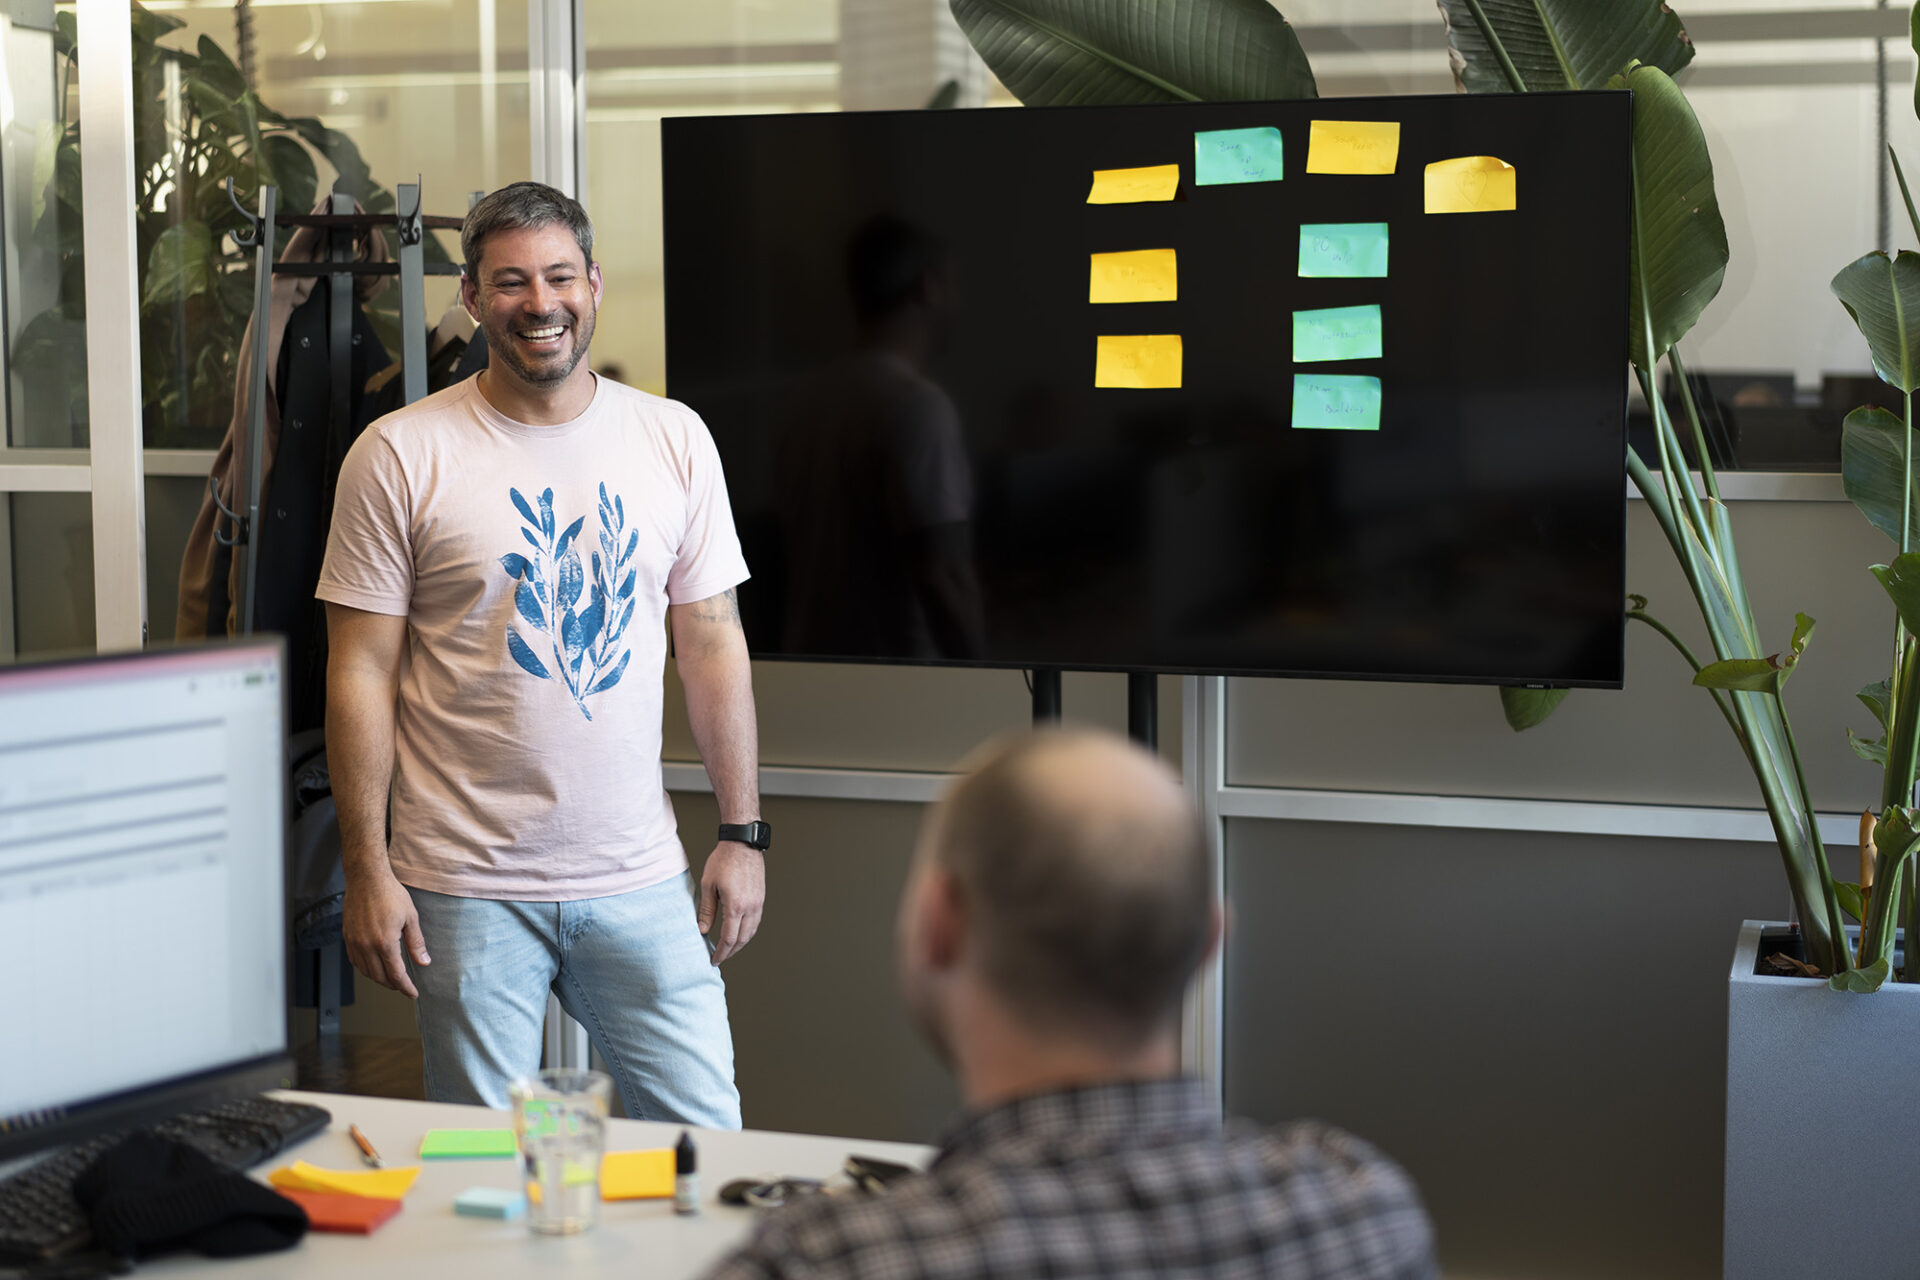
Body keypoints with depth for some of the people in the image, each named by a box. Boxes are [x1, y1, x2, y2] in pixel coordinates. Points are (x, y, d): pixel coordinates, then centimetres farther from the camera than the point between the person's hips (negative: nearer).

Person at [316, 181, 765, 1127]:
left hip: (641, 878, 3)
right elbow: (361, 672, -4)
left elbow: (712, 642, 9)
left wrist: (741, 833, 6)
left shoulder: (674, 439, 5)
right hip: (466, 888, -2)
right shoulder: (401, 456, -4)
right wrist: (367, 871, -7)